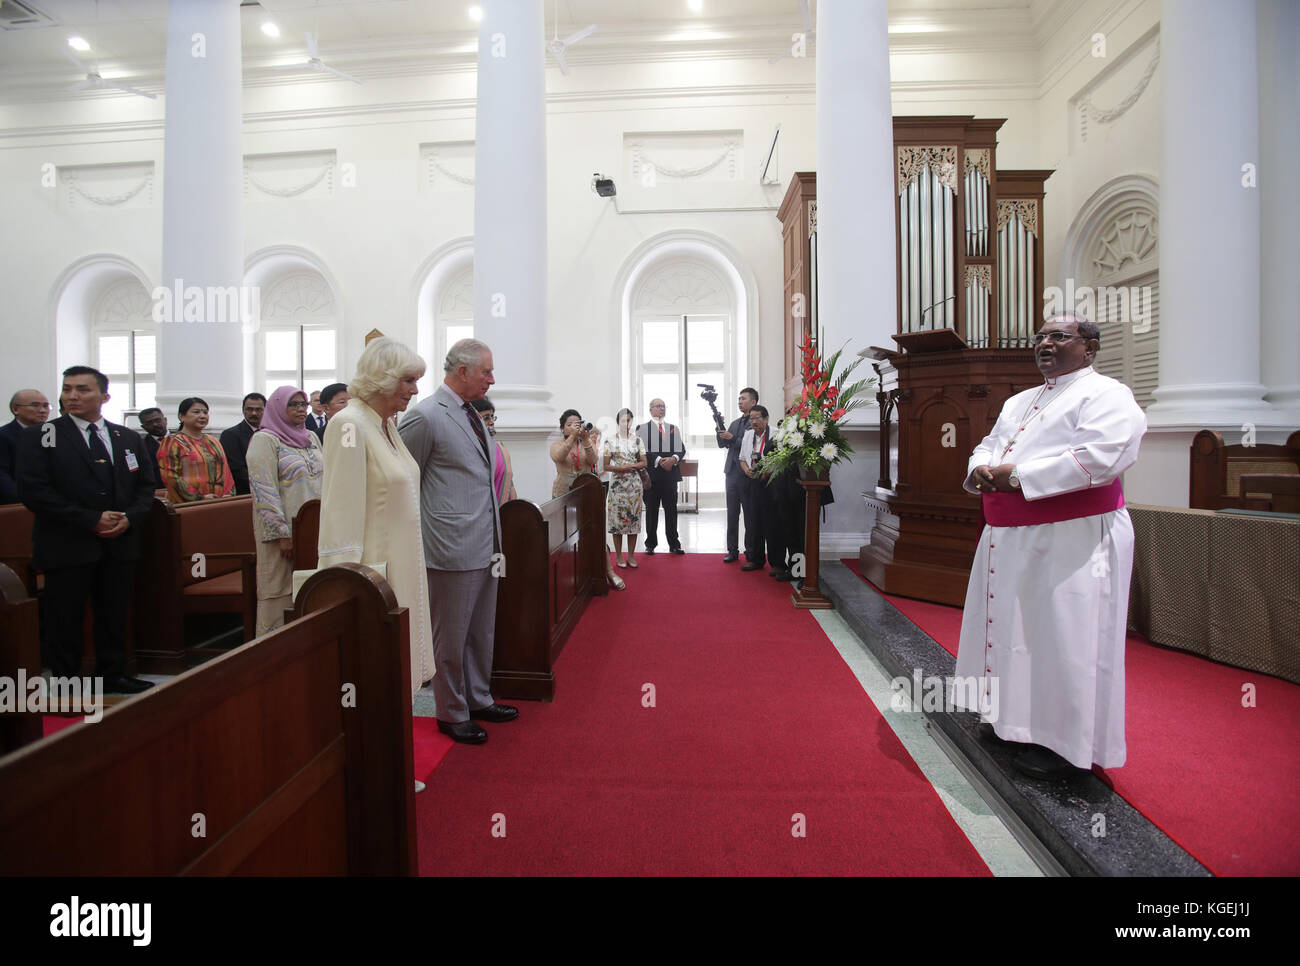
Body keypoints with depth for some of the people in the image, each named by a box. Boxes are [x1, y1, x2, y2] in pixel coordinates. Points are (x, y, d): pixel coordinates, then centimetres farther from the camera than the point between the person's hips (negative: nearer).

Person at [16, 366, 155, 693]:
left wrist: (130, 517, -7)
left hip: (121, 543, 4)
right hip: (67, 545, -3)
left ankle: (112, 674, 24)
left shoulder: (129, 438, 11)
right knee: (65, 617, 4)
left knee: (114, 614, 11)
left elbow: (146, 484, 12)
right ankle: (67, 682, 18)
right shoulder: (39, 437, -2)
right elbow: (33, 491, -10)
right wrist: (91, 520, -15)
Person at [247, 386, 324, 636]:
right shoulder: (264, 440, -4)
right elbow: (264, 491, -12)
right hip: (285, 534, -6)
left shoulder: (311, 438, 16)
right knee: (279, 597, -2)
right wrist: (282, 534, -17)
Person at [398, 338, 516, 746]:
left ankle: (479, 699, 36)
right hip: (453, 549, -8)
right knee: (451, 637, 7)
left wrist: (495, 536, 16)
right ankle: (452, 713, 24)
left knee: (482, 632, 20)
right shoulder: (425, 416, -14)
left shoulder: (472, 414, 12)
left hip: (485, 546, 8)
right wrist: (420, 536, -4)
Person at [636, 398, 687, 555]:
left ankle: (674, 544, 13)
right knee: (651, 510, 4)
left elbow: (682, 449, 9)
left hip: (671, 474, 3)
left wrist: (674, 459, -11)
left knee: (671, 510, 6)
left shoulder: (674, 429, 16)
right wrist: (659, 460, -16)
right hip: (652, 475, -3)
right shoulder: (642, 428, 3)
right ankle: (651, 544, 12)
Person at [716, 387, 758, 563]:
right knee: (732, 514, 8)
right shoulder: (735, 423, 18)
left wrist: (732, 438, -17)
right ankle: (733, 550, 14)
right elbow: (722, 445, 16)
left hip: (747, 474, -7)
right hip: (732, 472, 7)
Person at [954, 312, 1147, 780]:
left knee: (1062, 636, -2)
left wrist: (1016, 474, -20)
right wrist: (981, 468, -6)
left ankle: (1063, 741, 12)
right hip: (1010, 539, 8)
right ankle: (1015, 716, 31)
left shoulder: (1105, 395, -7)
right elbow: (990, 443, 19)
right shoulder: (1020, 401, 19)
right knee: (1012, 626, 15)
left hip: (1070, 541, -8)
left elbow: (1100, 459, -22)